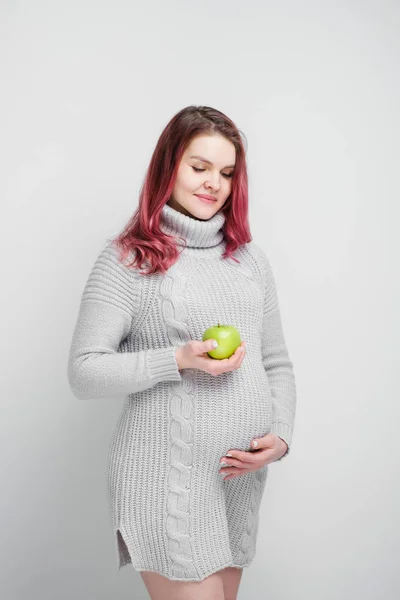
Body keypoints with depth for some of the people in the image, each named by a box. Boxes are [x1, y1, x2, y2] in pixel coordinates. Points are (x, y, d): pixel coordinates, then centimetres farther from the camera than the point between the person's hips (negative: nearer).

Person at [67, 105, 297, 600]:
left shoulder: (251, 258, 11)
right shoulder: (127, 258, -5)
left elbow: (277, 364, 14)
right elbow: (83, 372, -9)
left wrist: (281, 434, -2)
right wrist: (178, 360, -20)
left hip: (243, 479, 6)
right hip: (167, 482, -5)